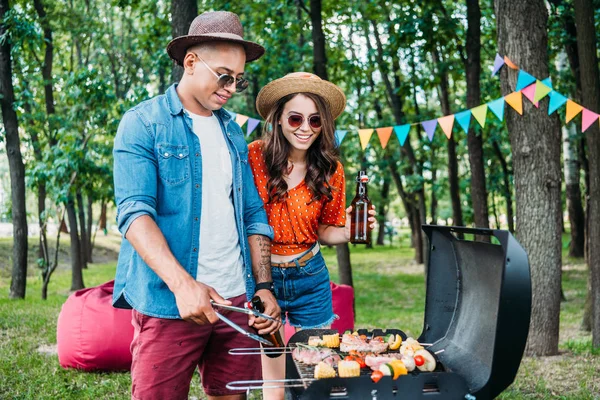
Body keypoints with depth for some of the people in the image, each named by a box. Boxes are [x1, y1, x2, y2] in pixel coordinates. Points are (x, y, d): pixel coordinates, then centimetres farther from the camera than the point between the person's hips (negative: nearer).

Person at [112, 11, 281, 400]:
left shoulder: (232, 131, 15)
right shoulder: (143, 124, -3)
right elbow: (134, 211, -14)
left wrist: (264, 287, 4)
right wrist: (182, 284, -26)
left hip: (237, 300, 5)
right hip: (168, 304, -5)